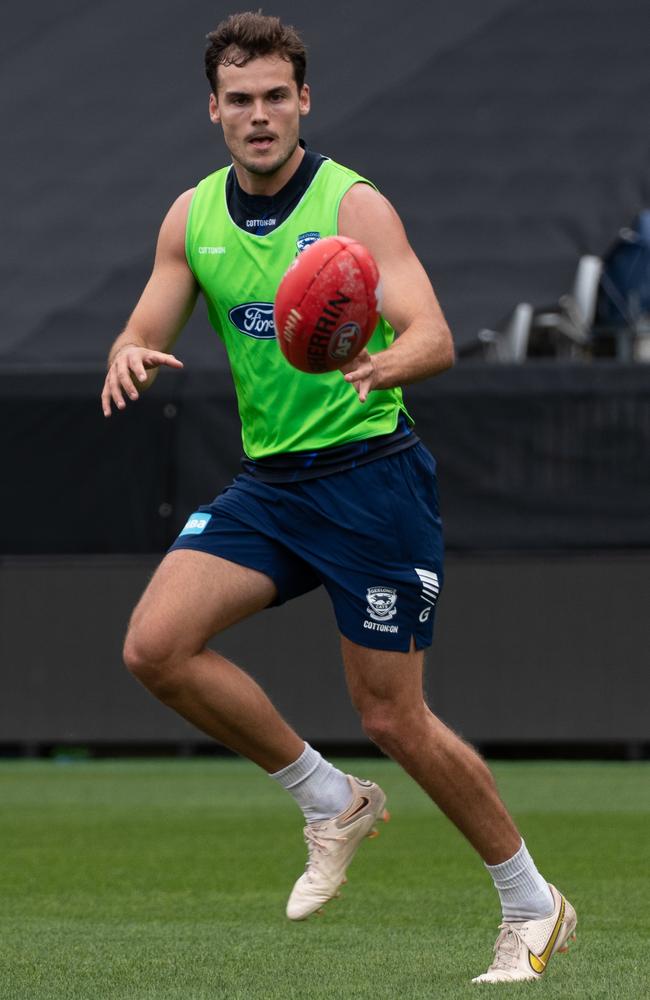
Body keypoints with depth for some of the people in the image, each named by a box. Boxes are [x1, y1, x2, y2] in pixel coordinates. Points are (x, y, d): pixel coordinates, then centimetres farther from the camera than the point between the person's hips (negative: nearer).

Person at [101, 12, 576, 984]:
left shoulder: (354, 205, -12)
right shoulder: (191, 218, 5)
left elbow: (435, 337, -21)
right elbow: (143, 335, 8)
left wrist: (382, 363, -45)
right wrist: (129, 358, -18)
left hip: (370, 473, -5)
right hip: (266, 483, 5)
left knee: (393, 719, -4)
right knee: (156, 646, -14)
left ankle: (532, 909, 15)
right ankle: (332, 802, 6)